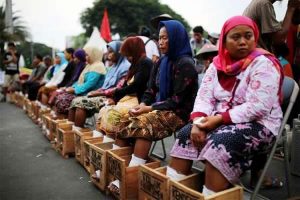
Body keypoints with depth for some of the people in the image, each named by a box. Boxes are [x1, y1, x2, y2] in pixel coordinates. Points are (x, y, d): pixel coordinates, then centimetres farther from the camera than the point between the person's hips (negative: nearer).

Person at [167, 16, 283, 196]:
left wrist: (220, 118, -23)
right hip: (220, 121, 6)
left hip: (258, 125, -6)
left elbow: (258, 107, -22)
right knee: (186, 134, -10)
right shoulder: (218, 63, 6)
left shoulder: (263, 64, -13)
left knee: (220, 145, -31)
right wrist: (198, 121, -17)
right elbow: (205, 95, 1)